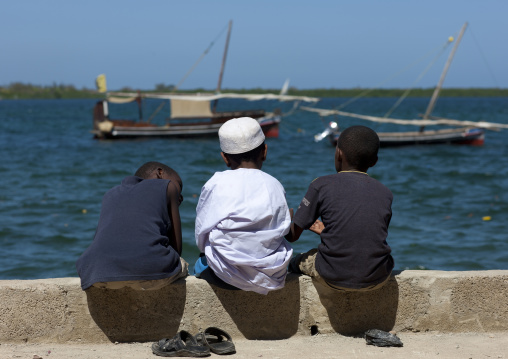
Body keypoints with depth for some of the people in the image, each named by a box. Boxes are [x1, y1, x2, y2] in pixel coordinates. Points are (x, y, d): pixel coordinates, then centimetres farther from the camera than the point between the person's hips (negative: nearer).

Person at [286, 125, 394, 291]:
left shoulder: (321, 186, -6)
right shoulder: (385, 194, 3)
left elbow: (293, 235, -1)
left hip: (333, 278, -2)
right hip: (377, 280, 2)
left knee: (297, 262, 27)